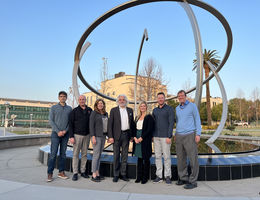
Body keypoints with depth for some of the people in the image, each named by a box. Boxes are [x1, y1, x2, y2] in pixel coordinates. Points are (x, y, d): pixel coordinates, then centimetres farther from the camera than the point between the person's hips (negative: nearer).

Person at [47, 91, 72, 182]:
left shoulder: (69, 109, 9)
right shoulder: (53, 108, 4)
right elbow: (51, 120, -1)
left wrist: (65, 130, -8)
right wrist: (58, 131, -10)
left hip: (65, 134, 2)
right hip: (55, 133, -2)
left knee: (63, 153, 7)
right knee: (53, 153, -6)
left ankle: (61, 172, 16)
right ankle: (50, 174, 2)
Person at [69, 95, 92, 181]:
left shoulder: (89, 110, 7)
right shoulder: (74, 111, 0)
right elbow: (71, 124, -2)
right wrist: (71, 136, -9)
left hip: (87, 135, 3)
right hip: (77, 135, -2)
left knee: (84, 154, 9)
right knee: (76, 154, 1)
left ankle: (83, 171, 19)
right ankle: (75, 173, 8)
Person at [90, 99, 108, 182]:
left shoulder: (106, 114, 13)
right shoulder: (94, 113, -5)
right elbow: (91, 125, -10)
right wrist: (93, 136, -17)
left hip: (103, 136, 6)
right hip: (97, 136, -6)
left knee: (99, 155, 10)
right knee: (96, 155, -6)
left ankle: (97, 173, 18)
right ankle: (94, 175, 1)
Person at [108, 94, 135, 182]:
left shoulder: (130, 110, 10)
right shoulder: (113, 110, 0)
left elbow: (132, 123, 13)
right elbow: (110, 124, -3)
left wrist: (132, 135, 7)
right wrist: (110, 136, -10)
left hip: (126, 134, 3)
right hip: (117, 135, -3)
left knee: (125, 155, 9)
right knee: (116, 156, 4)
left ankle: (123, 174, 20)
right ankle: (116, 175, 16)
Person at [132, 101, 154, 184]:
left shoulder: (149, 117, -4)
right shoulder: (137, 117, 16)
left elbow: (149, 129, -12)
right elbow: (135, 128, 14)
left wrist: (141, 138, -16)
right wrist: (135, 137, -2)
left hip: (145, 140, -6)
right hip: (137, 140, 6)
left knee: (146, 159, 2)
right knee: (139, 158, 10)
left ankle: (145, 177, 12)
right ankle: (139, 177, 19)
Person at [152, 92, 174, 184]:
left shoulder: (169, 109, -3)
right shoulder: (155, 110, 13)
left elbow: (171, 123, -9)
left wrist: (169, 136, -16)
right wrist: (152, 136, 8)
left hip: (165, 137, -5)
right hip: (156, 137, 5)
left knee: (166, 156, -1)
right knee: (157, 156, 7)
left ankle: (168, 176, 10)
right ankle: (159, 176, 15)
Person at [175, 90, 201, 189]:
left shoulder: (192, 106, -1)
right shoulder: (177, 108, 13)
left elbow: (197, 120, -3)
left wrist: (198, 134, -13)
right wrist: (176, 135, 16)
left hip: (190, 135, -5)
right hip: (179, 136, 5)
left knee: (193, 159, -4)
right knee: (181, 159, 7)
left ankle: (193, 181, 3)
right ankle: (183, 178, 18)